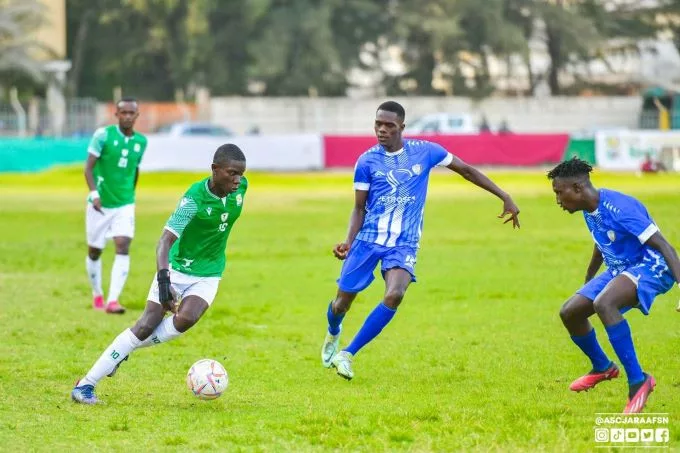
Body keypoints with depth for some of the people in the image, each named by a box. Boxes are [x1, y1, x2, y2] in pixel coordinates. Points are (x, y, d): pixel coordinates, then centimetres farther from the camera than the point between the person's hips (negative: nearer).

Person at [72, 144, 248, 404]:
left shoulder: (241, 187, -9)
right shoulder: (195, 198, -26)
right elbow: (166, 239, -32)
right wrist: (163, 280, -46)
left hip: (208, 274, 4)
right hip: (177, 267, -4)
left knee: (185, 319, -24)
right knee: (147, 325, -12)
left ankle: (126, 349, 0)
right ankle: (87, 384, -4)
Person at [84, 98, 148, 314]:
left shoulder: (141, 141, 3)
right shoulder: (103, 134, -9)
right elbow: (89, 167, -12)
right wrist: (94, 193, -25)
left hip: (124, 204, 2)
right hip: (100, 204, -2)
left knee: (123, 247, -17)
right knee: (94, 251, 9)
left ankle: (112, 301, -22)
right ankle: (97, 295, 32)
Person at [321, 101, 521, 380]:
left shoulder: (425, 151, -2)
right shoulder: (367, 161, -3)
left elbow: (466, 171, 9)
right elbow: (359, 208, 3)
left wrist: (505, 198, 7)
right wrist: (349, 242, -14)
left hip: (403, 245, 0)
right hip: (368, 240, 0)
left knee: (394, 295, -27)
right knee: (342, 302, 4)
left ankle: (347, 355, -16)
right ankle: (333, 334, 43)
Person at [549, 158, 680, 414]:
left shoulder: (618, 208, -26)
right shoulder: (590, 211, 3)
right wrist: (588, 279, 39)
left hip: (650, 268, -10)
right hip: (619, 270, 10)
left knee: (603, 303, -36)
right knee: (569, 313, 6)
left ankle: (638, 381, -31)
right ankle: (602, 368, 34)